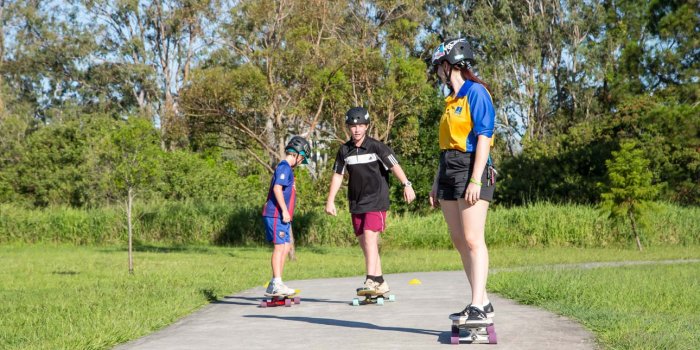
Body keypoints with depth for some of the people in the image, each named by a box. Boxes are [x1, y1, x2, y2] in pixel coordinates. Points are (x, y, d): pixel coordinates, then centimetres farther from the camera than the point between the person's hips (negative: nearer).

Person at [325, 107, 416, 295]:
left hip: (376, 201, -5)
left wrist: (406, 184, -30)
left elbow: (394, 165, -17)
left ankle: (371, 281, -23)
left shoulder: (376, 147, -8)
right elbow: (338, 175, 11)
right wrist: (330, 201, 8)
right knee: (365, 243, 7)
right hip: (356, 203, 6)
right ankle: (380, 283, 18)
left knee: (369, 237, -20)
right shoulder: (344, 150, 5)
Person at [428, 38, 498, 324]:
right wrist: (437, 183, 20)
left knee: (472, 239, -13)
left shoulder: (476, 92, -8)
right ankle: (482, 302, 13)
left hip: (471, 169, -9)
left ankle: (478, 307, -14)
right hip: (449, 171, 9)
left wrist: (475, 180, -21)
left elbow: (483, 138, -14)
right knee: (459, 241, 7)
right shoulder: (451, 99, 19)